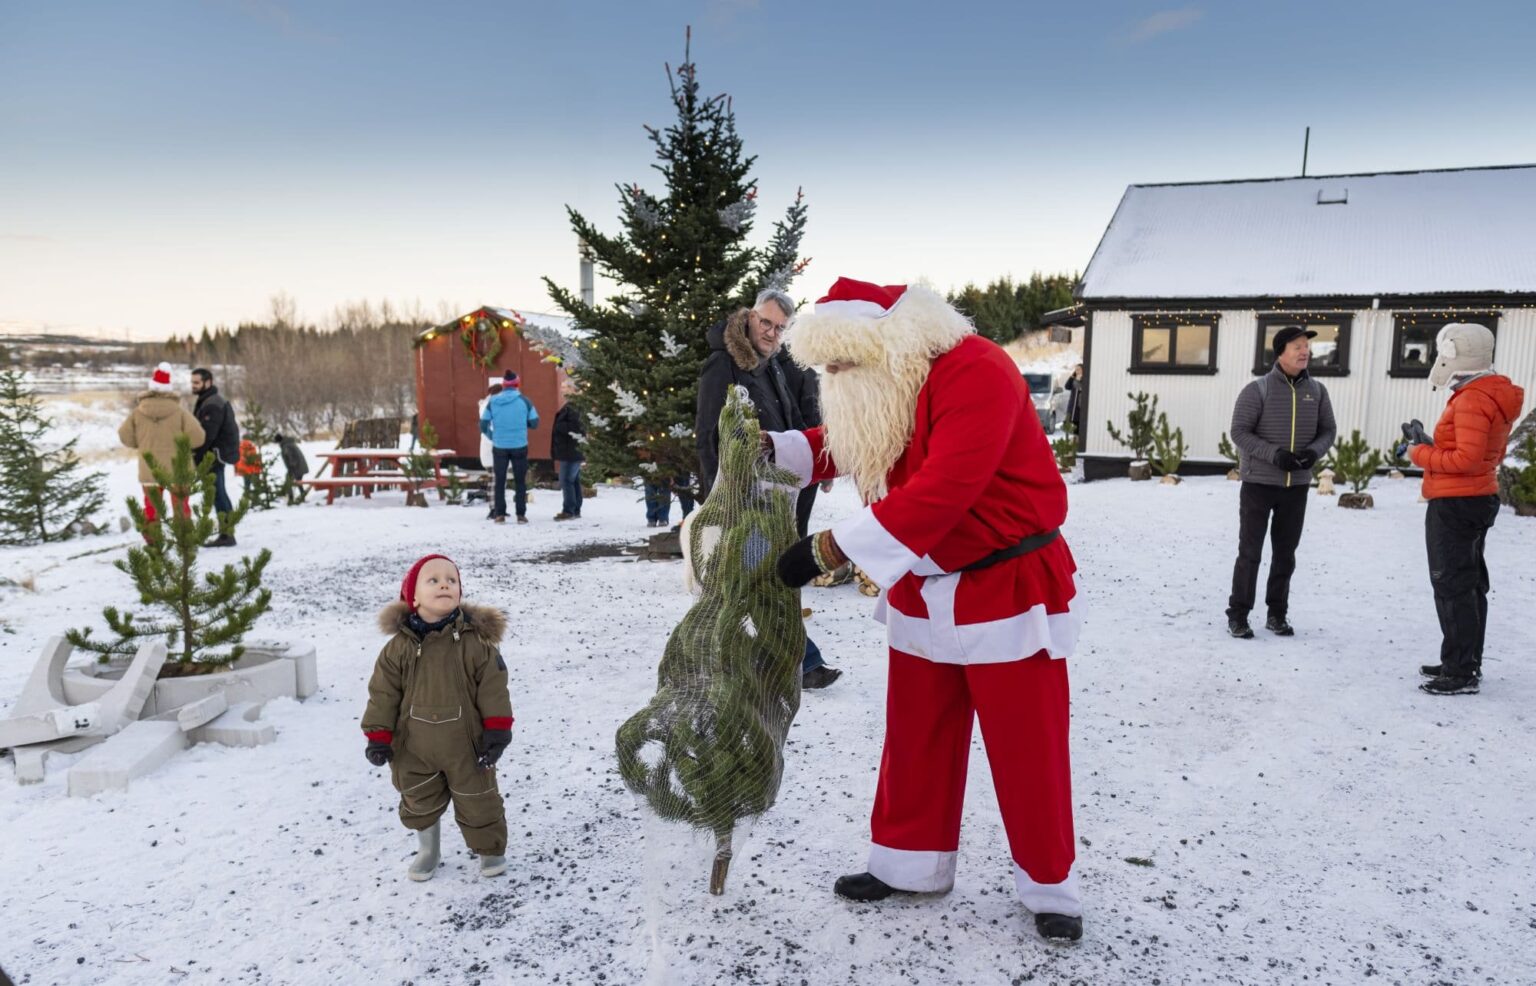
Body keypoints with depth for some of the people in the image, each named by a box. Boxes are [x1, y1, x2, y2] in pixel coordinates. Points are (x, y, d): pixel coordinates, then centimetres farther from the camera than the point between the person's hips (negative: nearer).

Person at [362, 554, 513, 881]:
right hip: (414, 748, 2)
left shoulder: (476, 641, -15)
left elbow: (493, 689, -12)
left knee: (478, 802, 13)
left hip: (466, 745, -2)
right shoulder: (399, 646, -11)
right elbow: (383, 694, -5)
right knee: (419, 804, 20)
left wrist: (497, 732, -16)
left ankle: (490, 850, 37)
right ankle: (428, 851, 45)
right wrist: (378, 737, -7)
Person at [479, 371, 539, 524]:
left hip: (499, 447, 1)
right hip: (519, 446, -1)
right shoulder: (524, 401, -5)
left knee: (500, 481, 11)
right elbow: (534, 423, -2)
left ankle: (499, 514, 9)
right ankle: (521, 514, 4)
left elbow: (483, 425, 0)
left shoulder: (493, 402, -1)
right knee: (520, 481, 7)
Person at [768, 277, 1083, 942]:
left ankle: (1050, 889, 23)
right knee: (915, 737, 14)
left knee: (1026, 751, 4)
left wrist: (827, 549, -30)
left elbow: (943, 491, -33)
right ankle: (910, 863, 32)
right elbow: (838, 446, 16)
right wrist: (771, 448, -4)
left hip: (1008, 588, -7)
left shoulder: (975, 371, -24)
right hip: (923, 592, 7)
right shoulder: (875, 393, 3)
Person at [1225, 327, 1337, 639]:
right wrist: (1274, 453, -23)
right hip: (1259, 482, -4)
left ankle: (1277, 613, 24)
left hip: (1297, 485, 4)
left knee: (1285, 553, 12)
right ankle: (1238, 614, 8)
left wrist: (1314, 451, -14)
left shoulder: (1317, 391, 3)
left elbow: (1328, 430, 8)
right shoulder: (1257, 390, -9)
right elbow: (1239, 431, -11)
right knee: (1250, 552, -1)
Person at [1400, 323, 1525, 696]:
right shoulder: (1490, 395, 12)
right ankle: (1466, 663, 25)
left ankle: (1462, 673, -2)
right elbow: (1492, 455, 16)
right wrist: (1428, 445, 9)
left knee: (1452, 586, -6)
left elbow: (1467, 459, -25)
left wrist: (1421, 454, -12)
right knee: (1469, 583, 16)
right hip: (1477, 499, 11)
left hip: (1455, 504, -11)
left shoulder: (1471, 400, -20)